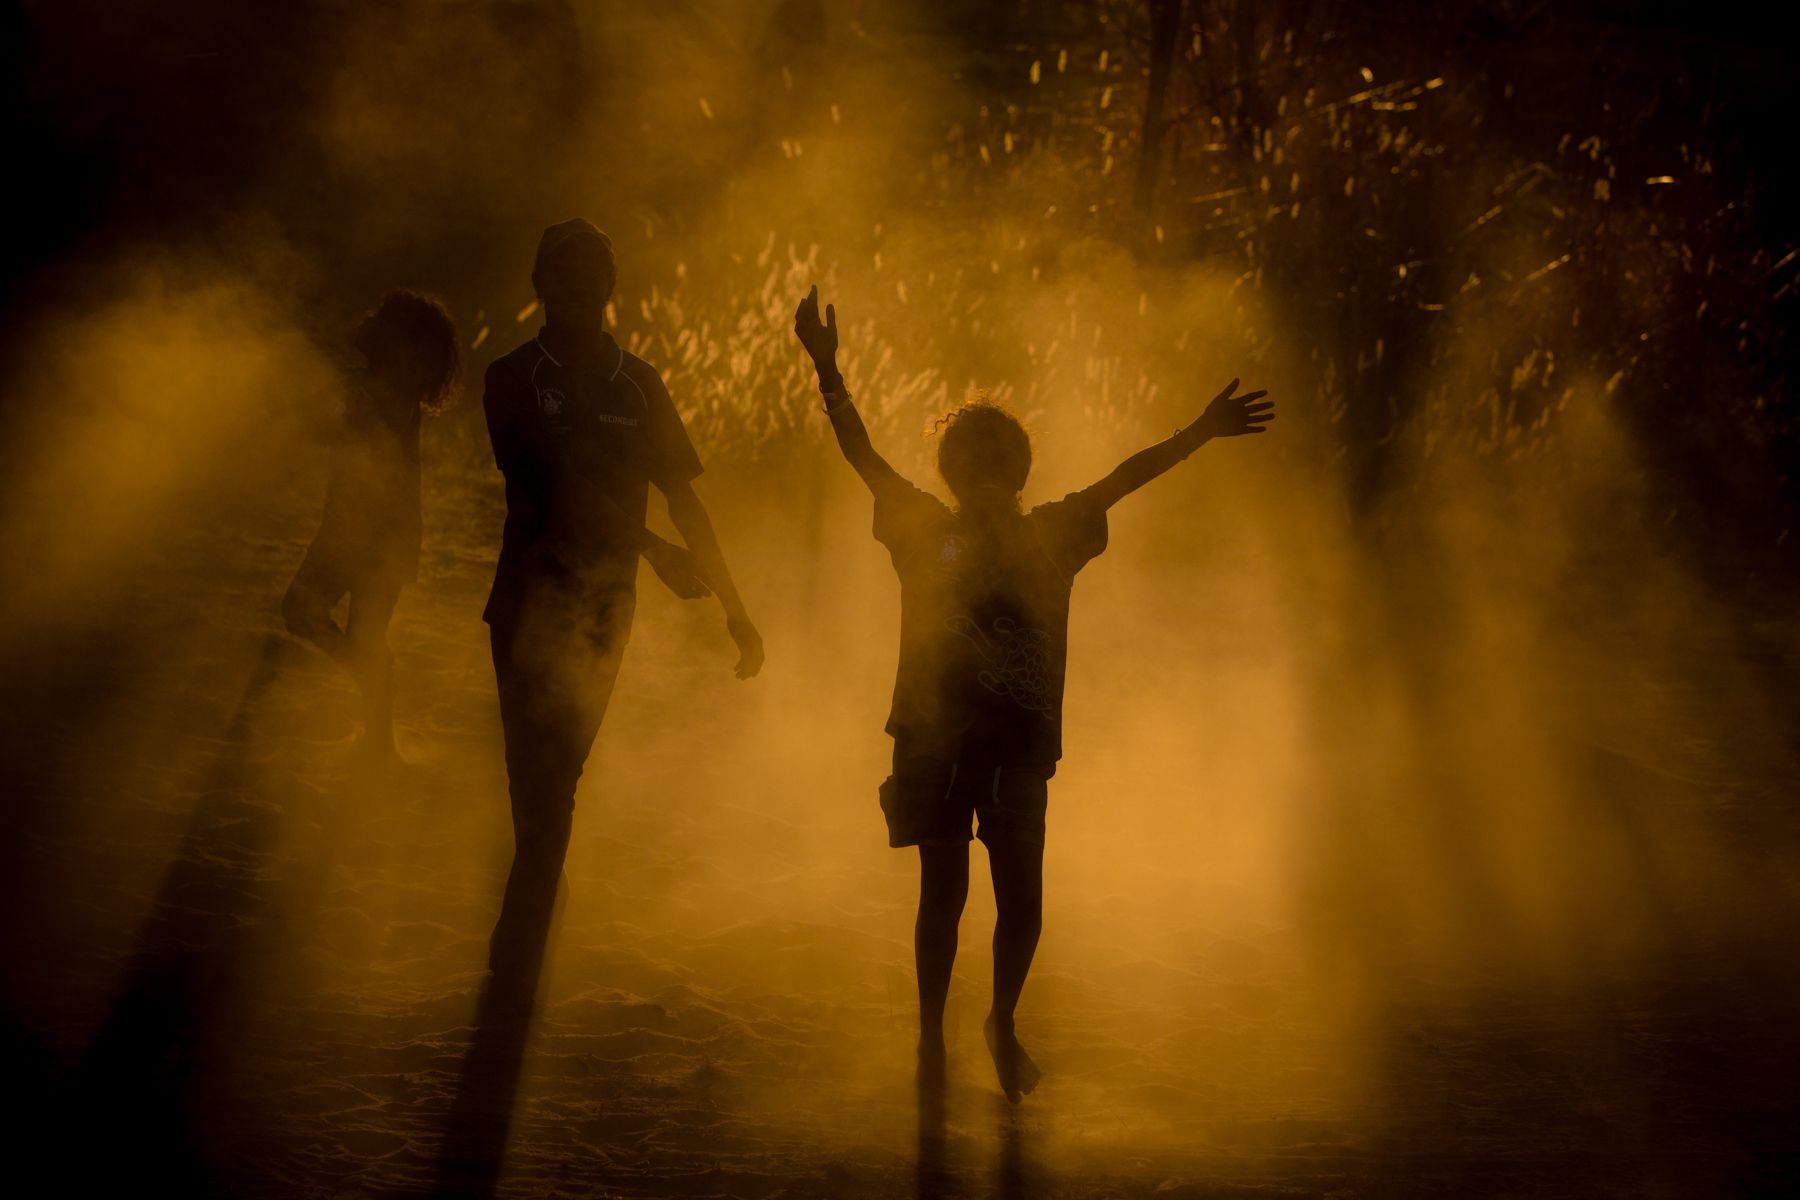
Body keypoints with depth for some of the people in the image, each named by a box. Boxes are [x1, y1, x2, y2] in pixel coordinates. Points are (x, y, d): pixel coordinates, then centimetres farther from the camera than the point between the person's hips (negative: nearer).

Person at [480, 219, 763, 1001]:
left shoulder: (637, 385, 9)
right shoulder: (515, 379, -1)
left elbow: (683, 498, 11)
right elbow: (559, 487, -13)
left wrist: (735, 609, 9)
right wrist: (653, 549, -23)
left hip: (602, 610, 2)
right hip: (530, 604, -2)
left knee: (550, 785, 1)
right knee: (540, 783, -2)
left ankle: (517, 959, 12)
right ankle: (520, 959, 12)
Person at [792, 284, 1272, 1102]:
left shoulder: (1049, 537, 6)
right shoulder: (925, 532, 2)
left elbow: (1121, 481, 6)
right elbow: (864, 457, -3)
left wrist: (1201, 433, 3)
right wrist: (827, 370, -13)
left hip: (1020, 743, 1)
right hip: (936, 739, -1)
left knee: (1022, 901, 0)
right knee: (942, 894, 5)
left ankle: (1003, 1023, 25)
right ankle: (931, 1036, 21)